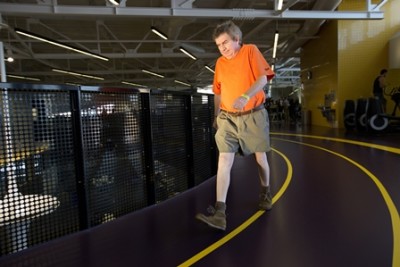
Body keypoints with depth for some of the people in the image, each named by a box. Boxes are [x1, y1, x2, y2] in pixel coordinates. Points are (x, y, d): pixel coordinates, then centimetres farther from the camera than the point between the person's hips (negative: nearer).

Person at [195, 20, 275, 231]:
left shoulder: (250, 51, -2)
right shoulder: (220, 63, 10)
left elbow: (263, 78, -14)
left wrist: (245, 96, -30)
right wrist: (216, 116, 18)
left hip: (253, 116, -2)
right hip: (228, 119, 3)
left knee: (260, 157, 13)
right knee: (224, 161, -10)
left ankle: (265, 192, 40)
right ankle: (219, 213, -11)